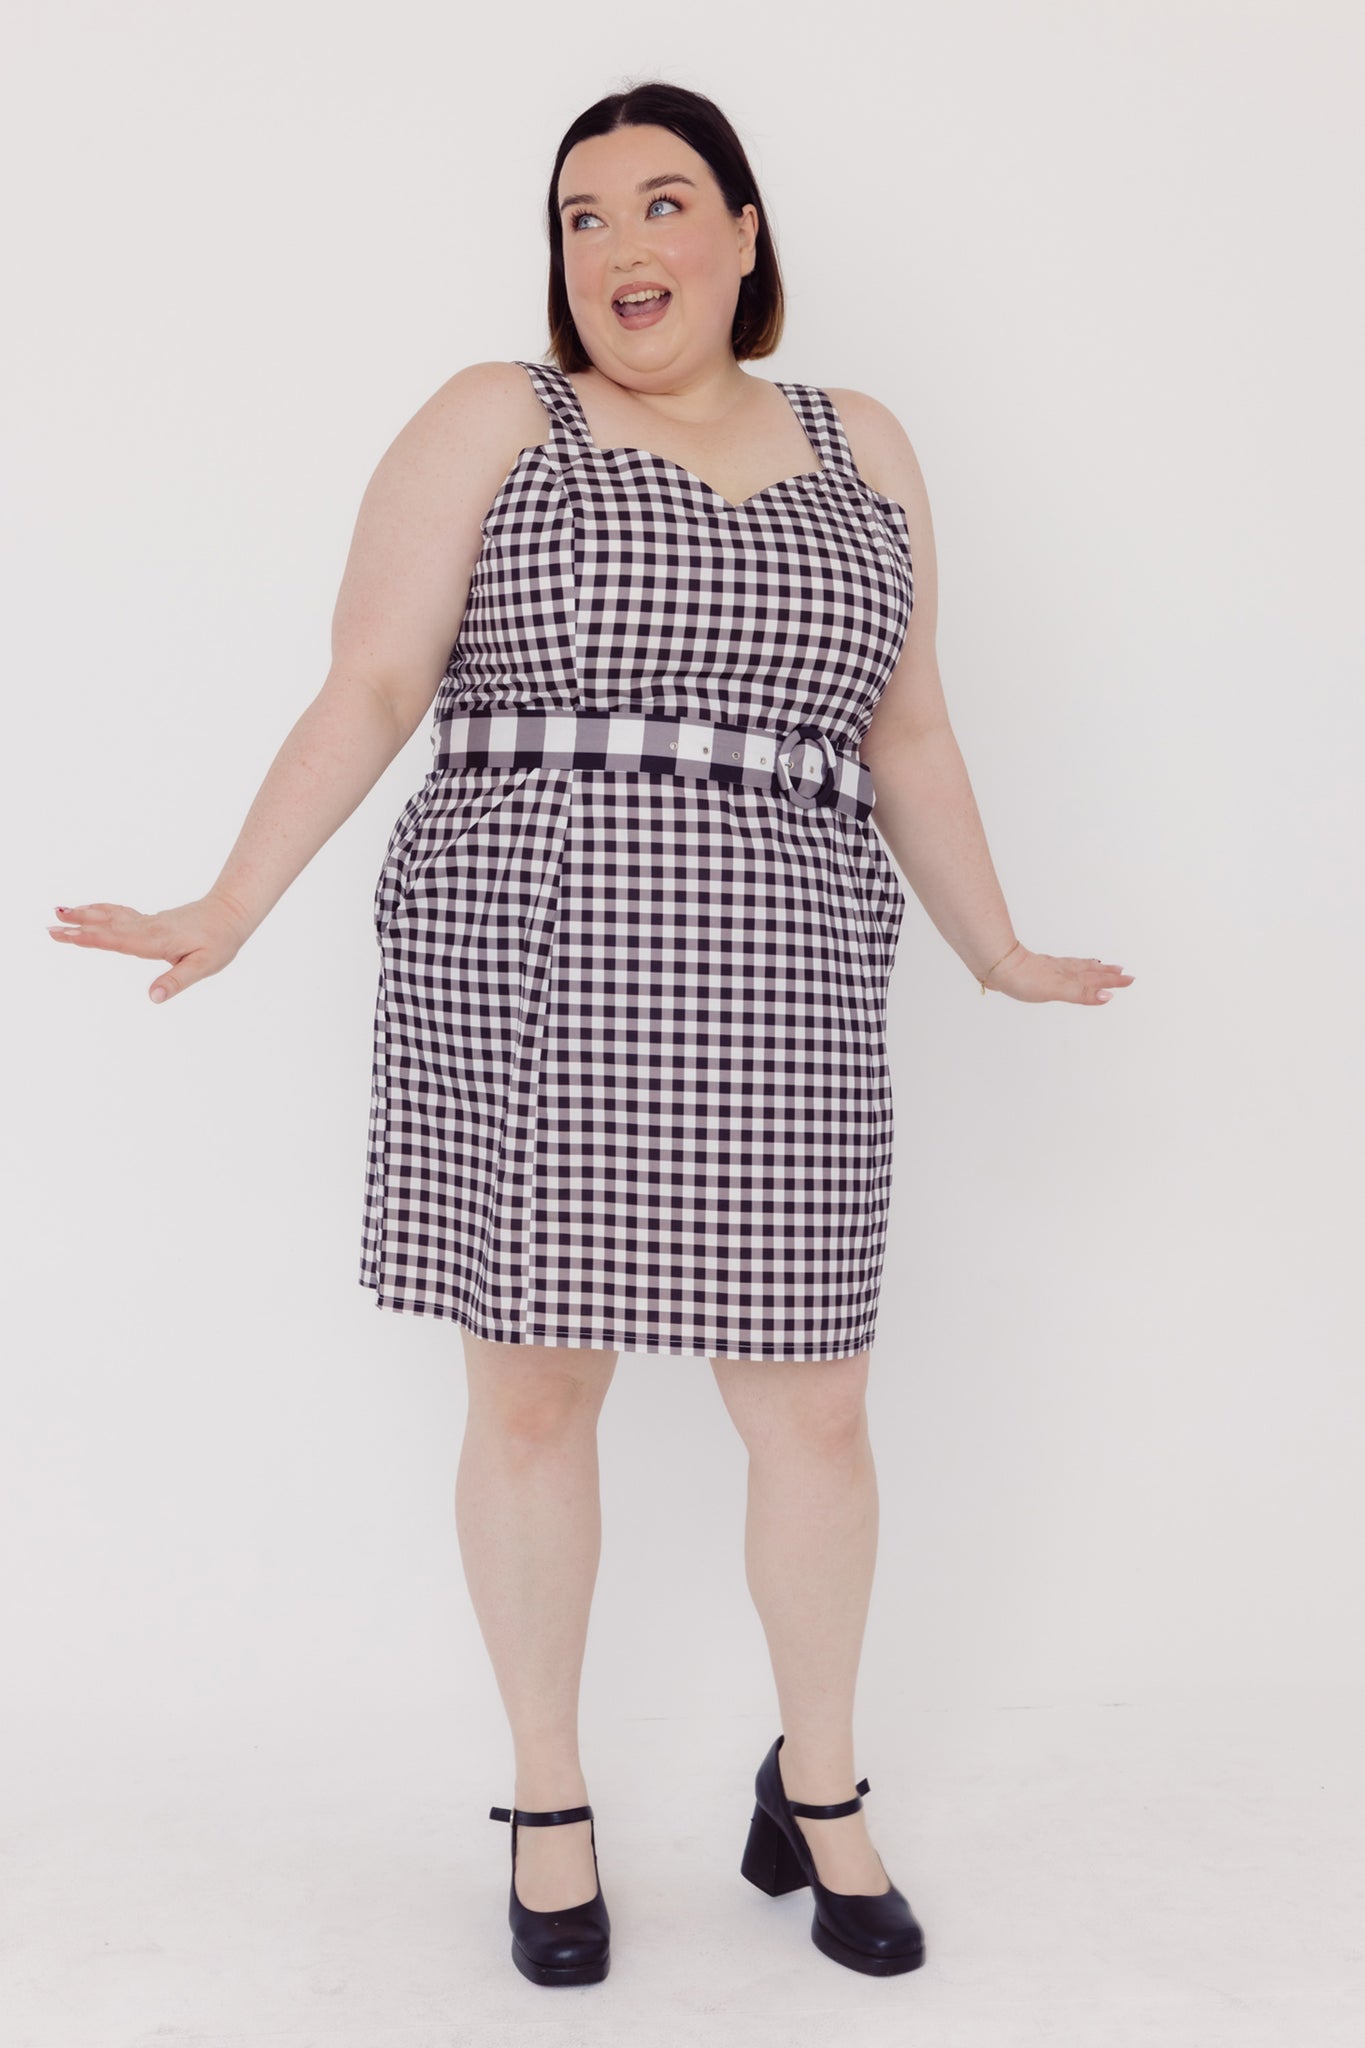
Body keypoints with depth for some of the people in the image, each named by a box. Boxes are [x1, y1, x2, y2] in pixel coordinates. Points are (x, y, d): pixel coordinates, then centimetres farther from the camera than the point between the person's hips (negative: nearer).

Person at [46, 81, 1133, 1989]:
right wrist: (232, 905, -13)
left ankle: (818, 1792, 29)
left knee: (814, 1414, 5)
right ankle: (549, 1801, 27)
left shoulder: (861, 449, 15)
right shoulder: (491, 422, 5)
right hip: (515, 979, -2)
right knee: (533, 1392, 6)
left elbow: (907, 733, 19)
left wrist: (997, 952, 20)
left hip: (768, 1005, 2)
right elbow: (370, 687, -2)